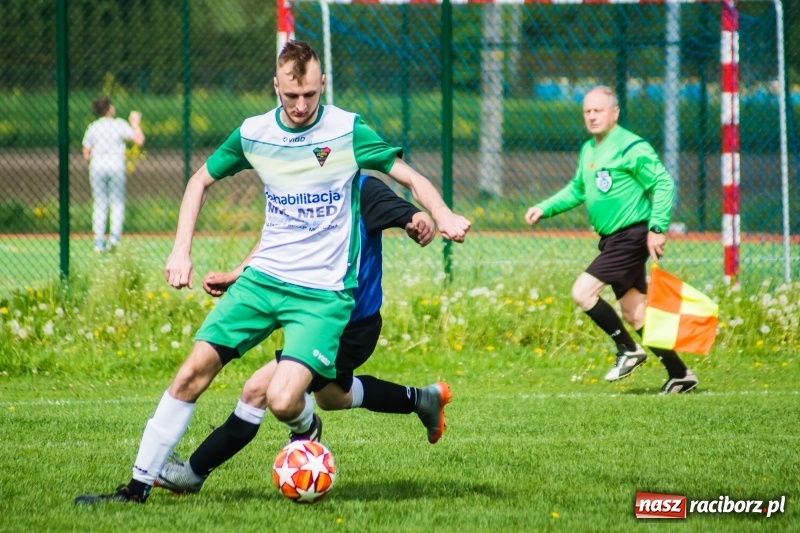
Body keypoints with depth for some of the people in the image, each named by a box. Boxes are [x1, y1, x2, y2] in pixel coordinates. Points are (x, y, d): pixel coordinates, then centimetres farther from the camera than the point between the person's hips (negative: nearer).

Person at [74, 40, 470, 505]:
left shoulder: (348, 131, -8)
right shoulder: (254, 134, 2)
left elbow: (410, 177, -4)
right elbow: (202, 180, 17)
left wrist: (443, 215, -25)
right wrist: (182, 250, 7)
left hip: (324, 292, -4)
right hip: (263, 277, 4)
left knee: (282, 400, -21)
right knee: (194, 370, -7)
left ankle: (305, 428, 18)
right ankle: (139, 485, 0)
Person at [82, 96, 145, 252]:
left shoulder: (92, 128, 4)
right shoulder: (119, 125, -3)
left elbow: (86, 154, 4)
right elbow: (139, 140, -3)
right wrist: (135, 123, 10)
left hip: (97, 166, 2)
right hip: (116, 165, -2)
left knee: (99, 205, 6)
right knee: (117, 203, 7)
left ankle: (99, 241, 2)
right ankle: (115, 235, -10)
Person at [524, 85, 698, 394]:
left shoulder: (631, 148, -13)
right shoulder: (588, 151, 13)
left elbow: (664, 184, -15)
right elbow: (577, 190, 26)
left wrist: (657, 228, -20)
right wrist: (544, 209, 13)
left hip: (631, 237, -9)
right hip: (611, 239, 9)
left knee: (583, 292, -16)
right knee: (634, 313, 10)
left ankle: (629, 350, -3)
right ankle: (679, 374, 17)